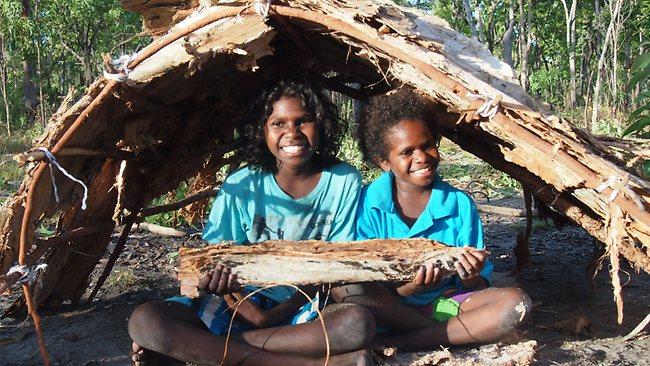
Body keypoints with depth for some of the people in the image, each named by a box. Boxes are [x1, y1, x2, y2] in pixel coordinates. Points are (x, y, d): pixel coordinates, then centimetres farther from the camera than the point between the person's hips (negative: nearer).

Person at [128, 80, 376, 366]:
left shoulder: (344, 181, -5)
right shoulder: (242, 186, -5)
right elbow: (219, 264, -5)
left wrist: (275, 316, -17)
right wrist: (252, 314, -27)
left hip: (304, 309, 0)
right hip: (241, 302, 0)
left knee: (358, 323, -35)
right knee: (145, 321, -23)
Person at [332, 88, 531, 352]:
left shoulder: (460, 205, -3)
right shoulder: (368, 203, -8)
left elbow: (479, 289, -1)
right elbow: (364, 282, -10)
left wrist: (470, 277, -25)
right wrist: (406, 289, -28)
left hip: (443, 303, 2)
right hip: (387, 309, -2)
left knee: (515, 303, -23)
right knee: (342, 286, -31)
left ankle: (394, 343, -23)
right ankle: (442, 333, -16)